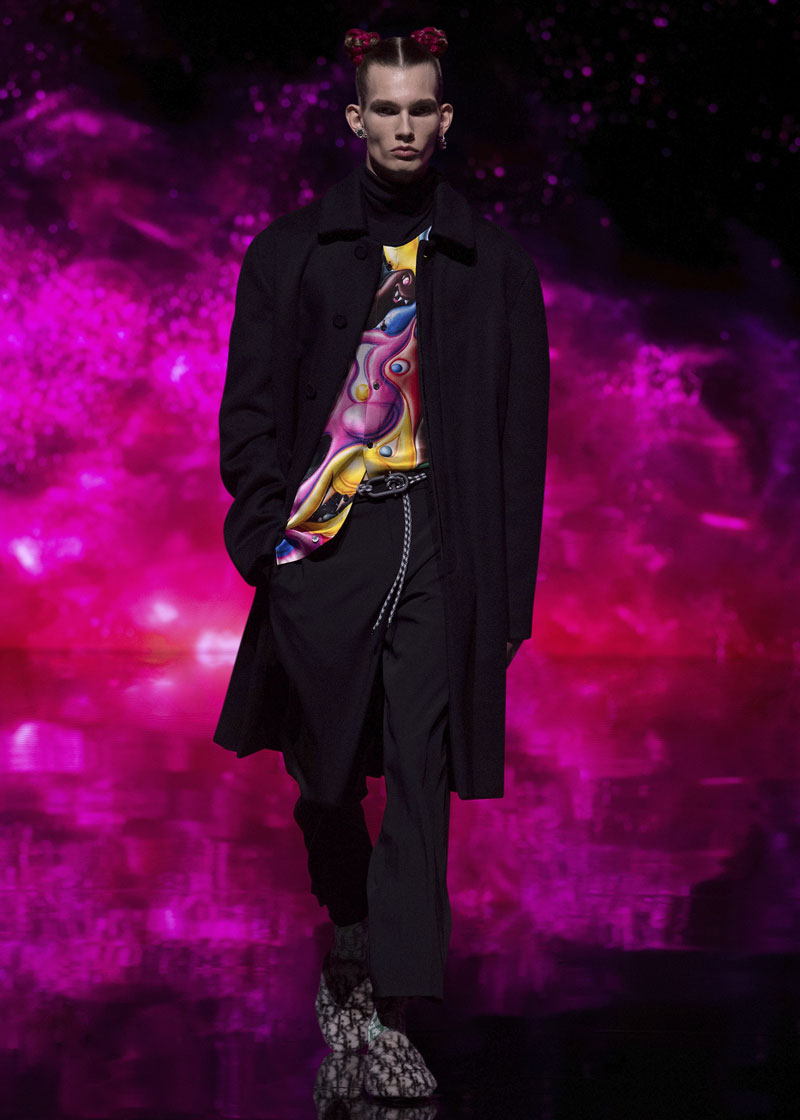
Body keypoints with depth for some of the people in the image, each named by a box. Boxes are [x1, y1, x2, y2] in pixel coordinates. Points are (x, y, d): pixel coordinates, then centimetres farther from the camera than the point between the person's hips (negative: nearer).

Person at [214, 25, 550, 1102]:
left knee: (420, 780, -6)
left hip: (439, 544, 0)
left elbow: (523, 431, 8)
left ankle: (389, 1014, -4)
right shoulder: (293, 248, 9)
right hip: (320, 539, 1)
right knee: (324, 773, 7)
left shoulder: (493, 262, 8)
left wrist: (510, 585, 1)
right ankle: (351, 949, 32)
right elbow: (250, 401, 7)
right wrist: (265, 526, -6)